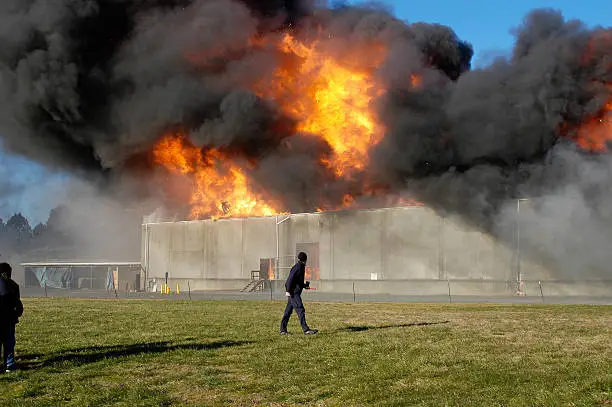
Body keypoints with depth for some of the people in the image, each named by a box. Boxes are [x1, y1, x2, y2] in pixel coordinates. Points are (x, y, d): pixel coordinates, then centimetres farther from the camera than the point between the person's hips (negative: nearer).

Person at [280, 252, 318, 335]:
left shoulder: (301, 267, 17)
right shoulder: (298, 267, -13)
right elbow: (290, 278, -20)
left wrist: (304, 285, 17)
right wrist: (288, 290, -24)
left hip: (295, 293, 10)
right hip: (293, 293, -10)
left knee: (288, 311, 11)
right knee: (300, 310, -11)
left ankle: (283, 330, 15)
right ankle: (306, 329, -13)